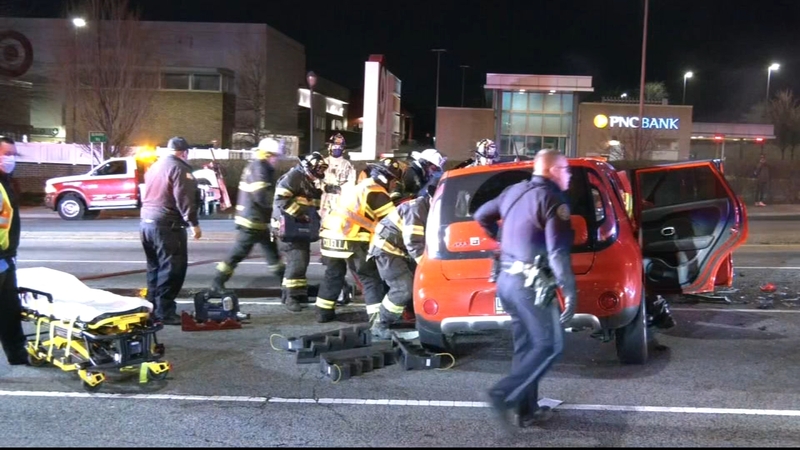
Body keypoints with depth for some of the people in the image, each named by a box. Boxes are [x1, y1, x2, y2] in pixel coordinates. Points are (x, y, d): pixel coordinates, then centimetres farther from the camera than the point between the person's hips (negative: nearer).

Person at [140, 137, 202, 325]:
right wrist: (193, 223, -16)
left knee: (155, 267, 16)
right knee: (172, 268, -6)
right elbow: (184, 198, -18)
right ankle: (164, 311, -6)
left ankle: (153, 308, 21)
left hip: (146, 221, 9)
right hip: (167, 225, -9)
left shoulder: (154, 166, 18)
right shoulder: (179, 168, -11)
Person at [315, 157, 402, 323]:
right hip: (350, 241, -9)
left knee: (333, 275, 22)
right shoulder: (376, 193, -6)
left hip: (331, 236, 9)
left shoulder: (360, 187, 22)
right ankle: (378, 317, -6)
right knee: (371, 278, -2)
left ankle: (324, 312, 29)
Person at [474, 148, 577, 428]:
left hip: (507, 279, 9)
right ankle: (504, 395, -7)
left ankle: (527, 410, 19)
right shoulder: (552, 198, -11)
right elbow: (558, 252, -20)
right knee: (549, 345, -1)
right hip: (530, 283, -8)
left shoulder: (514, 191, 13)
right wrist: (569, 291, -20)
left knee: (525, 346, 14)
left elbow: (481, 215, 25)